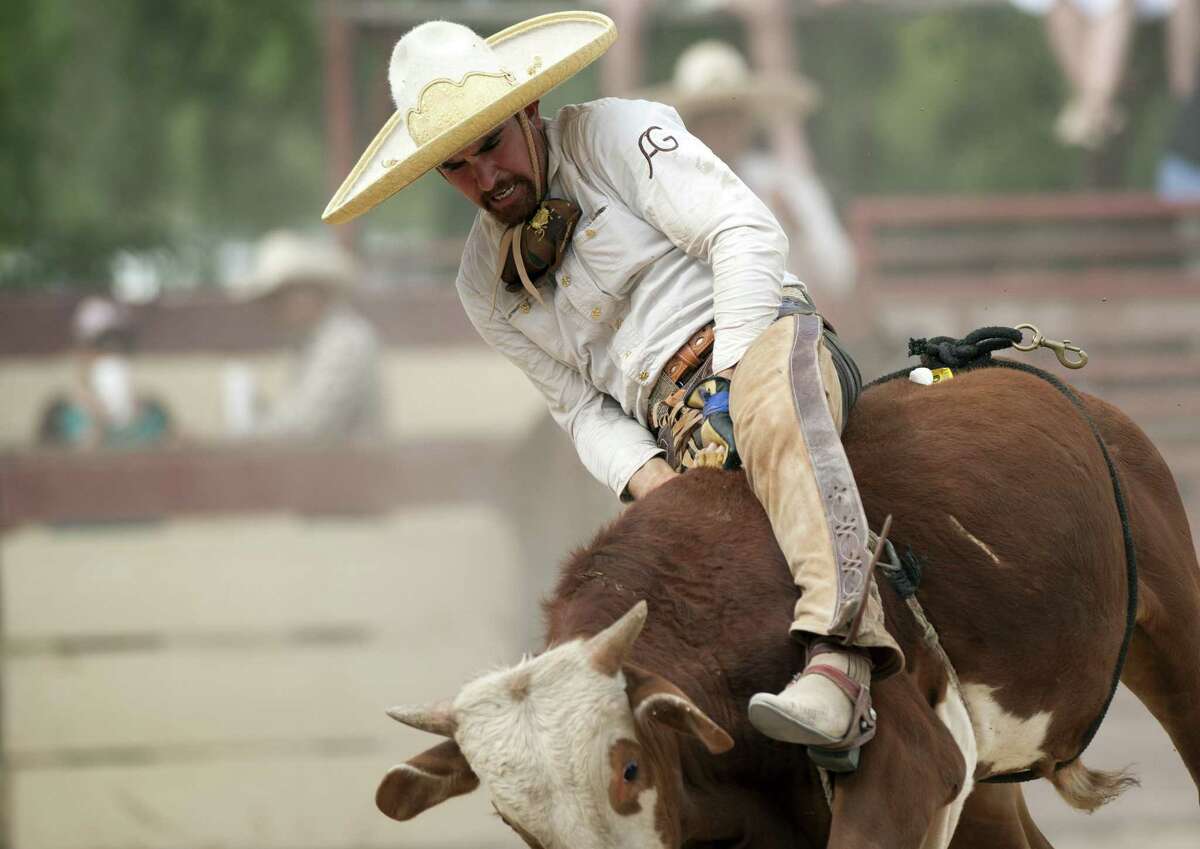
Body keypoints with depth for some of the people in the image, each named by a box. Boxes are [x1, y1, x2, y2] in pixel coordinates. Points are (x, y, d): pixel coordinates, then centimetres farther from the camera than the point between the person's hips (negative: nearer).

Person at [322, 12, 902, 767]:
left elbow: (747, 233, -6)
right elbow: (581, 408, 16)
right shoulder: (486, 284, 20)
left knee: (772, 409, -43)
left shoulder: (616, 134, 5)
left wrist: (731, 380, -16)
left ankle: (841, 656, -57)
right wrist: (649, 476, -6)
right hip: (671, 433, 7)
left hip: (760, 342, -7)